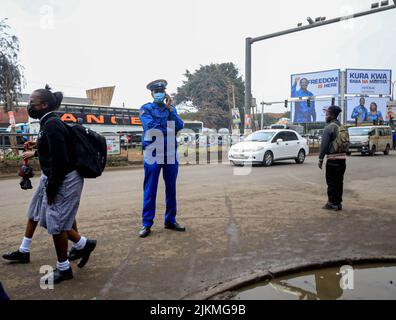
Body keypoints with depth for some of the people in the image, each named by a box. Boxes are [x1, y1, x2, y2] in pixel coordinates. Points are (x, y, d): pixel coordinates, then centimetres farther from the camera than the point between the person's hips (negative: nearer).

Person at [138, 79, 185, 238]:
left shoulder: (171, 108, 15)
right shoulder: (146, 109, 4)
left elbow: (180, 126, -1)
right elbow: (150, 125, -14)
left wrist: (170, 109, -8)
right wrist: (169, 129, -6)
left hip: (171, 154, 4)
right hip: (153, 154, -4)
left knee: (171, 189, 9)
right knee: (150, 190, -2)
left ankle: (170, 220, 20)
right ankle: (147, 224, 6)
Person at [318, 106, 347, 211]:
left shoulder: (329, 127, -12)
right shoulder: (342, 127, 13)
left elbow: (324, 144, -14)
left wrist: (320, 159, -8)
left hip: (333, 159, -8)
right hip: (343, 157, 8)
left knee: (331, 182, 0)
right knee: (339, 182, 12)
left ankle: (332, 203, 4)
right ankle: (338, 203, 18)